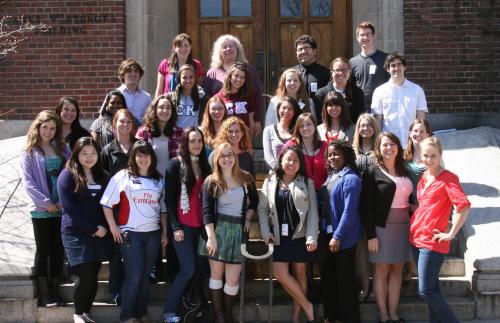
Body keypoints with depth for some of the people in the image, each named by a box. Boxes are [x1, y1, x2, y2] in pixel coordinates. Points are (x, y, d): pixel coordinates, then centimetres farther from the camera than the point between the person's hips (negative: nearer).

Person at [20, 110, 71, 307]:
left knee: (58, 250, 8)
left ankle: (54, 291, 17)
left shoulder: (63, 149, 9)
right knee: (43, 250, 3)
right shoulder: (29, 153, 0)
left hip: (61, 209, 3)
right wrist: (46, 203, -14)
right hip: (41, 210, -3)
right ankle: (44, 294, 8)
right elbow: (28, 182, -7)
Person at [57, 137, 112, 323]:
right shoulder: (68, 175, -3)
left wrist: (104, 227, -4)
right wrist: (92, 229, -13)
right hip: (76, 233, -5)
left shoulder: (102, 176, 13)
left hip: (100, 233, 5)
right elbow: (69, 207, -10)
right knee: (84, 276, -10)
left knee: (93, 276, 3)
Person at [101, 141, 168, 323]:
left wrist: (165, 232, 11)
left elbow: (163, 208, 16)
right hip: (130, 233, -4)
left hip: (153, 233, 4)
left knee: (146, 275, 9)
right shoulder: (123, 176, -3)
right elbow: (107, 203, -3)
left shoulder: (159, 180, 11)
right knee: (134, 276, -5)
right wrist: (113, 227, -9)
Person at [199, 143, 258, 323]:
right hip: (217, 229, -1)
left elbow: (254, 201, 23)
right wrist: (211, 236, -17)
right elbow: (206, 211, -7)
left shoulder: (246, 178, 7)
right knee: (217, 274, 3)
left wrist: (248, 219, 7)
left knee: (233, 279, -1)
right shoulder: (211, 182, 1)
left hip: (238, 231, 2)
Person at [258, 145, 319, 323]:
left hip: (299, 236, -1)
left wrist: (312, 237, -12)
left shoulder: (307, 183, 1)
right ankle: (307, 306, 8)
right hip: (279, 236, 1)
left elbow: (313, 212, -3)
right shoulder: (270, 181, 5)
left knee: (299, 274, 6)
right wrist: (266, 232, -7)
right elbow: (262, 209, 5)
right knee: (280, 273, -7)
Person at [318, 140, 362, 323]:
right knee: (328, 275, 14)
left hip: (343, 236, -8)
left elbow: (349, 210, -20)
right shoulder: (331, 176, 10)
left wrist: (338, 236, -21)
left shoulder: (350, 178, -15)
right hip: (328, 233, 8)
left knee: (345, 278, 0)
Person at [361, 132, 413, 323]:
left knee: (397, 270, 8)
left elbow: (409, 198, 17)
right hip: (382, 227, -5)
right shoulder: (373, 173, -5)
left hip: (403, 226, 5)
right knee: (382, 270, 1)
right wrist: (371, 235, -14)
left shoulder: (404, 171, 12)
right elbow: (366, 206, -8)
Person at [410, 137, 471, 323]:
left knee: (426, 291, -8)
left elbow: (463, 206, -23)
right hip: (416, 238, 7)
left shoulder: (448, 178, -11)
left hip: (433, 241, -7)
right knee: (431, 288, 13)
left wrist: (451, 234, -19)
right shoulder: (424, 177, 11)